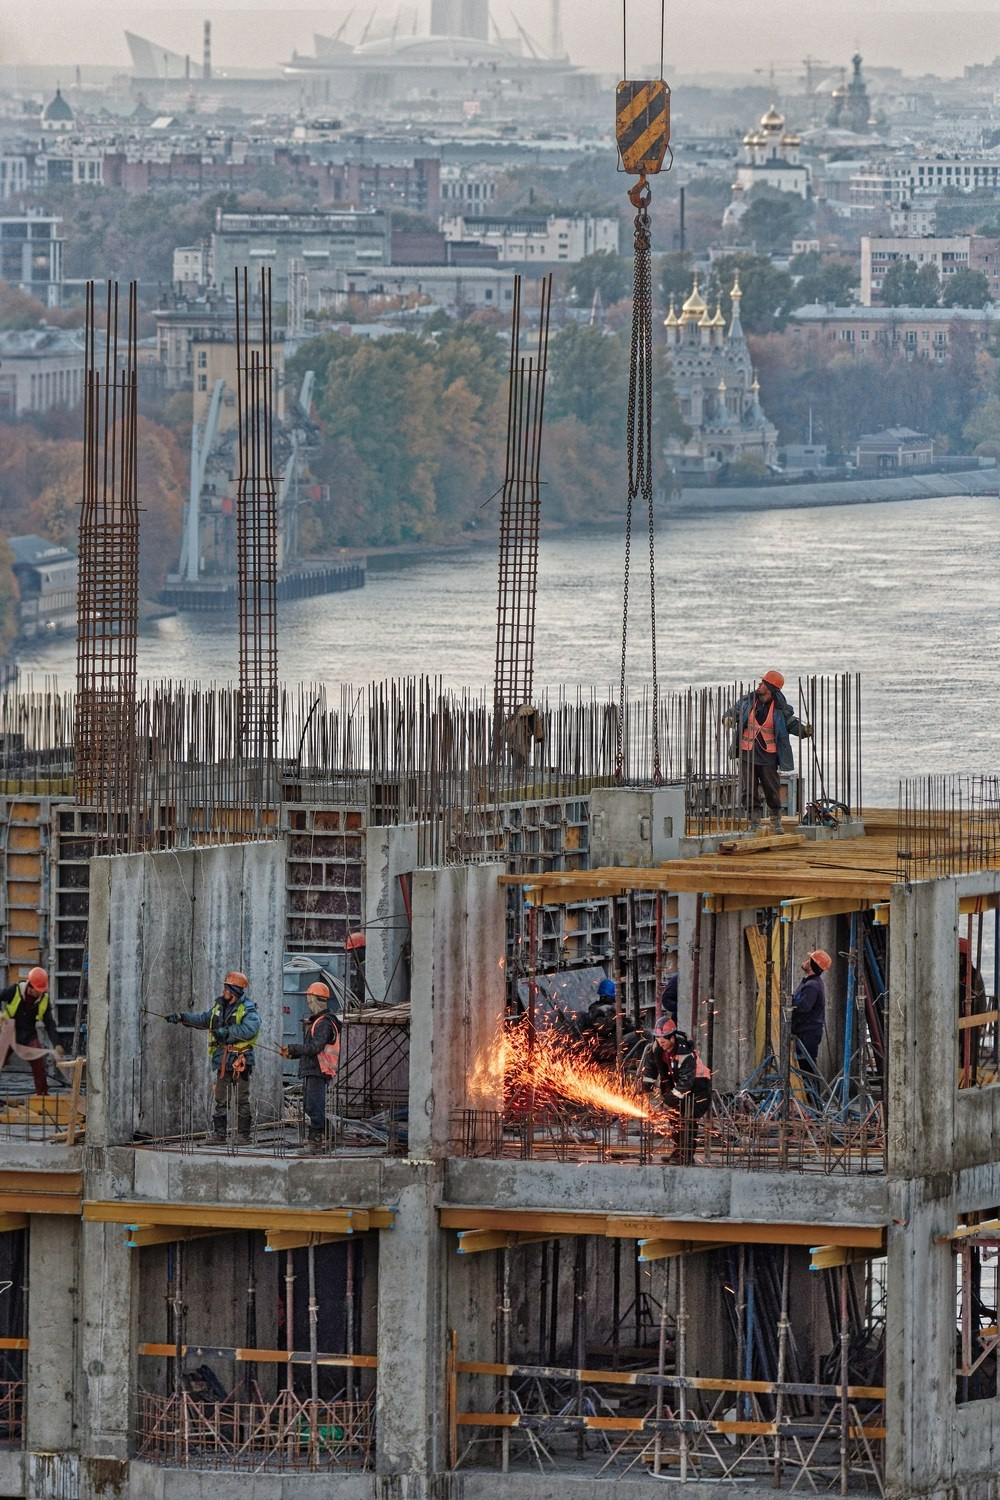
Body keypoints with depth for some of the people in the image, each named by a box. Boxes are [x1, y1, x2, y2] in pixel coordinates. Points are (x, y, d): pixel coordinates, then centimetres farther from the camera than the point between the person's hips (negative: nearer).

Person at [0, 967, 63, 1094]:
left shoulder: (44, 1000, -7)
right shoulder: (14, 991, -16)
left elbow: (50, 1024, -3)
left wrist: (56, 1044, -13)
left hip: (29, 1036, 2)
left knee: (39, 1065, -6)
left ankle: (42, 1094, 2)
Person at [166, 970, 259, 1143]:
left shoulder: (248, 1009, -9)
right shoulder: (219, 1007, 14)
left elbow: (249, 1029, -24)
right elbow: (203, 1019, 22)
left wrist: (227, 1032, -25)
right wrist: (182, 1017, 11)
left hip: (240, 1062, -7)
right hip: (223, 1062, 7)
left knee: (241, 1102, -2)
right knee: (220, 1101, 8)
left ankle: (243, 1136, 3)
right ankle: (218, 1135, 13)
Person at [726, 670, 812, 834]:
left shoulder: (780, 708, -4)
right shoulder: (747, 701, 3)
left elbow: (792, 724, 0)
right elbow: (734, 712, 11)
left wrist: (804, 731, -19)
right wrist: (728, 717, -12)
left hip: (768, 755, -2)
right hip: (747, 753, 2)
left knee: (772, 790, 4)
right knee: (749, 790, 2)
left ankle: (776, 821, 18)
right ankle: (754, 820, 10)